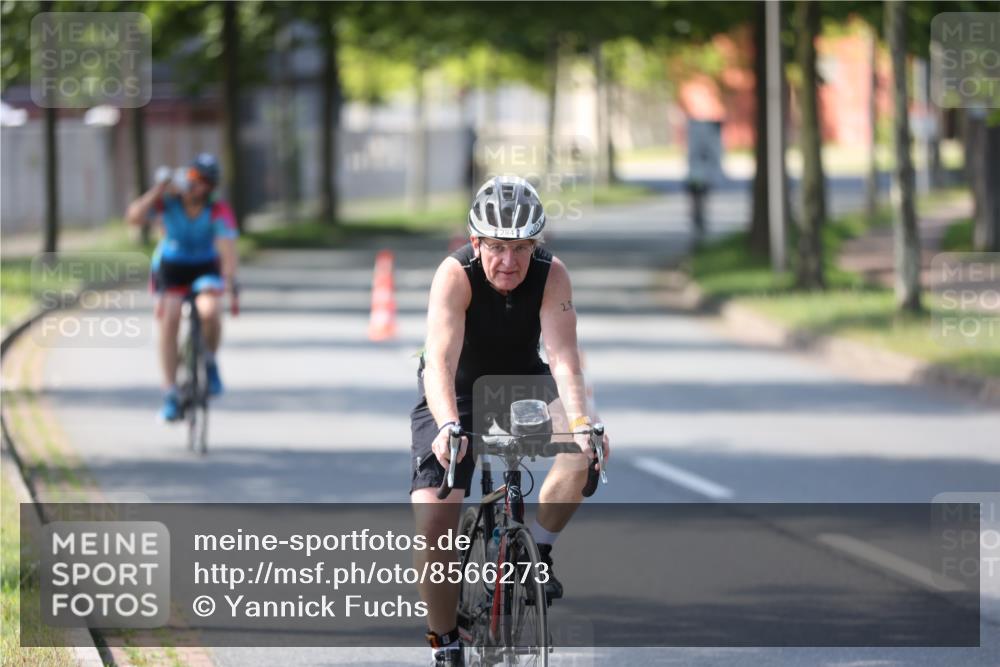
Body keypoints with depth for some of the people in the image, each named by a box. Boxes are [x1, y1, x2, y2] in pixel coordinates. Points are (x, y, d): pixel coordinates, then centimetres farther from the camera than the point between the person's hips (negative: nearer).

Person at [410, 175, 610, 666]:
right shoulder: (456, 274, -29)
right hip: (455, 394, -2)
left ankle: (538, 550, -7)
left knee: (586, 444, -28)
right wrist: (448, 427, -57)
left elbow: (563, 358, -31)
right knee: (432, 524, -16)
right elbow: (441, 359, -40)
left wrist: (581, 422, -48)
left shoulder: (551, 275, -22)